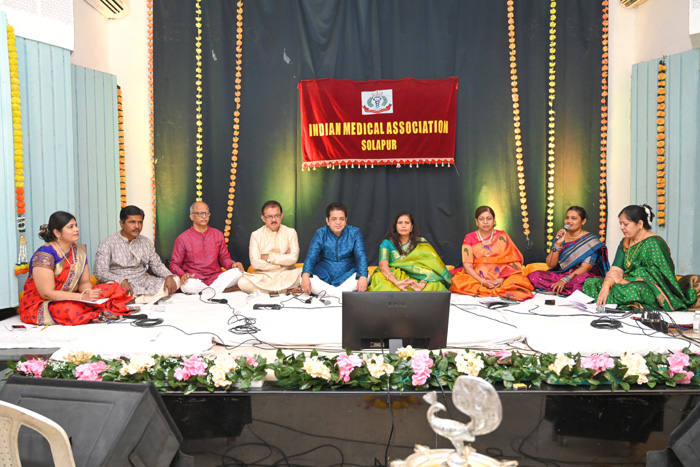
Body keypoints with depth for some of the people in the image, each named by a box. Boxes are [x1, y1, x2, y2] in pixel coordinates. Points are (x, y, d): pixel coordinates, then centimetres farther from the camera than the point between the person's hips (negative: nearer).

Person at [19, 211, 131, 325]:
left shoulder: (79, 250, 7)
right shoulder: (44, 255, -17)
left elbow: (84, 282, 9)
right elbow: (46, 293, -21)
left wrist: (88, 292, -17)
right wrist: (83, 297, -26)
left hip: (70, 298, 7)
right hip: (40, 305, -7)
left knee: (114, 288, -10)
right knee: (70, 309, -40)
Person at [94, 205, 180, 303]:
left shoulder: (146, 243, 14)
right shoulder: (108, 244, -2)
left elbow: (157, 265, 16)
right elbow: (100, 272, -10)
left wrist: (169, 276, -8)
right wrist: (122, 281, -28)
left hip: (143, 282, 5)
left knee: (176, 280, -17)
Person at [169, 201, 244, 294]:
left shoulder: (218, 234, 13)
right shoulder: (182, 238, 4)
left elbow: (224, 257, 17)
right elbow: (174, 263, 5)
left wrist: (233, 264, -7)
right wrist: (182, 275, -18)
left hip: (215, 277, 3)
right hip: (194, 279, -3)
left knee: (238, 272, -25)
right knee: (187, 286, -39)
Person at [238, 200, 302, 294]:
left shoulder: (290, 232, 6)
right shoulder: (256, 235, 4)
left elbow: (293, 258, -7)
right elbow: (255, 263, -8)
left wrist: (269, 257, -7)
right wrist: (283, 261, -7)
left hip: (286, 275, 0)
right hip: (262, 277, 0)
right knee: (242, 282, -30)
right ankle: (287, 290, -19)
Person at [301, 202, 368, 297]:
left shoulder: (354, 233, 0)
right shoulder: (320, 234, 0)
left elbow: (361, 256, -9)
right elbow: (311, 256, -10)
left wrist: (363, 277, -29)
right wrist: (305, 276, -30)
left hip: (347, 276, 0)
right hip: (323, 278, 0)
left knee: (363, 276, -30)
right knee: (303, 279, -28)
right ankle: (344, 296, -31)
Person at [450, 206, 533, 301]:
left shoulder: (502, 236, 10)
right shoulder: (469, 238, 7)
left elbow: (512, 261, 1)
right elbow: (467, 266, -4)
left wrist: (501, 279, -17)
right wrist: (483, 282, -20)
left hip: (501, 278, 1)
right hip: (477, 278, -1)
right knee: (459, 281, -31)